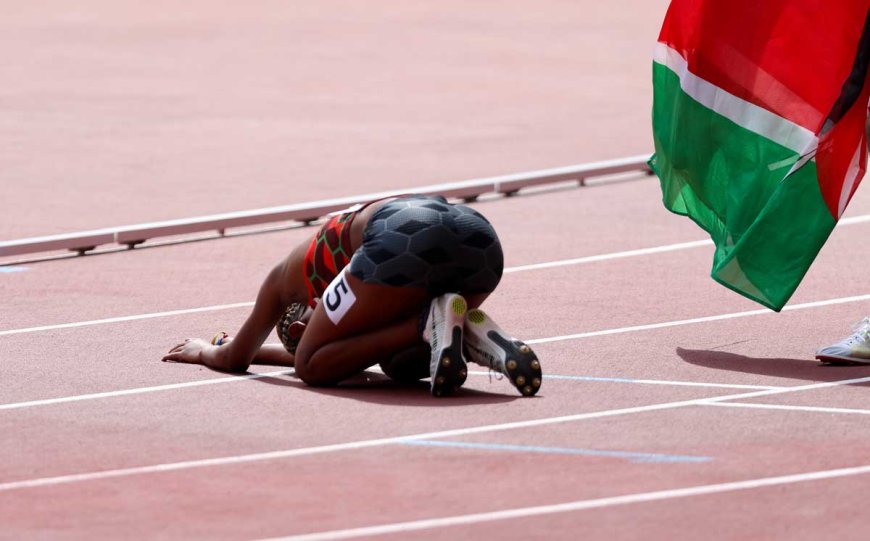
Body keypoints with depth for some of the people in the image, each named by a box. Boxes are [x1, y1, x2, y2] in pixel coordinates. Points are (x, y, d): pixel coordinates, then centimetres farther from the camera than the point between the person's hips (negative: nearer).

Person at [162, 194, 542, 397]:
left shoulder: (289, 274, 27)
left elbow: (235, 359, 37)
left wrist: (205, 351, 58)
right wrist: (258, 351, 69)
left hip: (406, 241, -7)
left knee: (312, 367, 8)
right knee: (399, 361, 27)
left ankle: (431, 323, -10)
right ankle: (474, 335, -3)